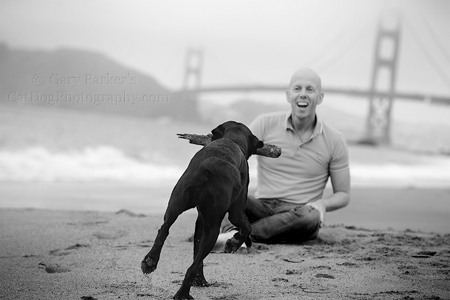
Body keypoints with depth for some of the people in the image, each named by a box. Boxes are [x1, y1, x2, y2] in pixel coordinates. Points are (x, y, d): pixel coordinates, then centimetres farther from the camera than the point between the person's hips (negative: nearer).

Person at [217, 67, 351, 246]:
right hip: (262, 207, 1)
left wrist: (322, 204, -15)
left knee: (311, 217, -38)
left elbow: (343, 195, 8)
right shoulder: (265, 124, 2)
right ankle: (232, 229, -50)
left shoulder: (335, 141, 3)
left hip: (297, 214, -1)